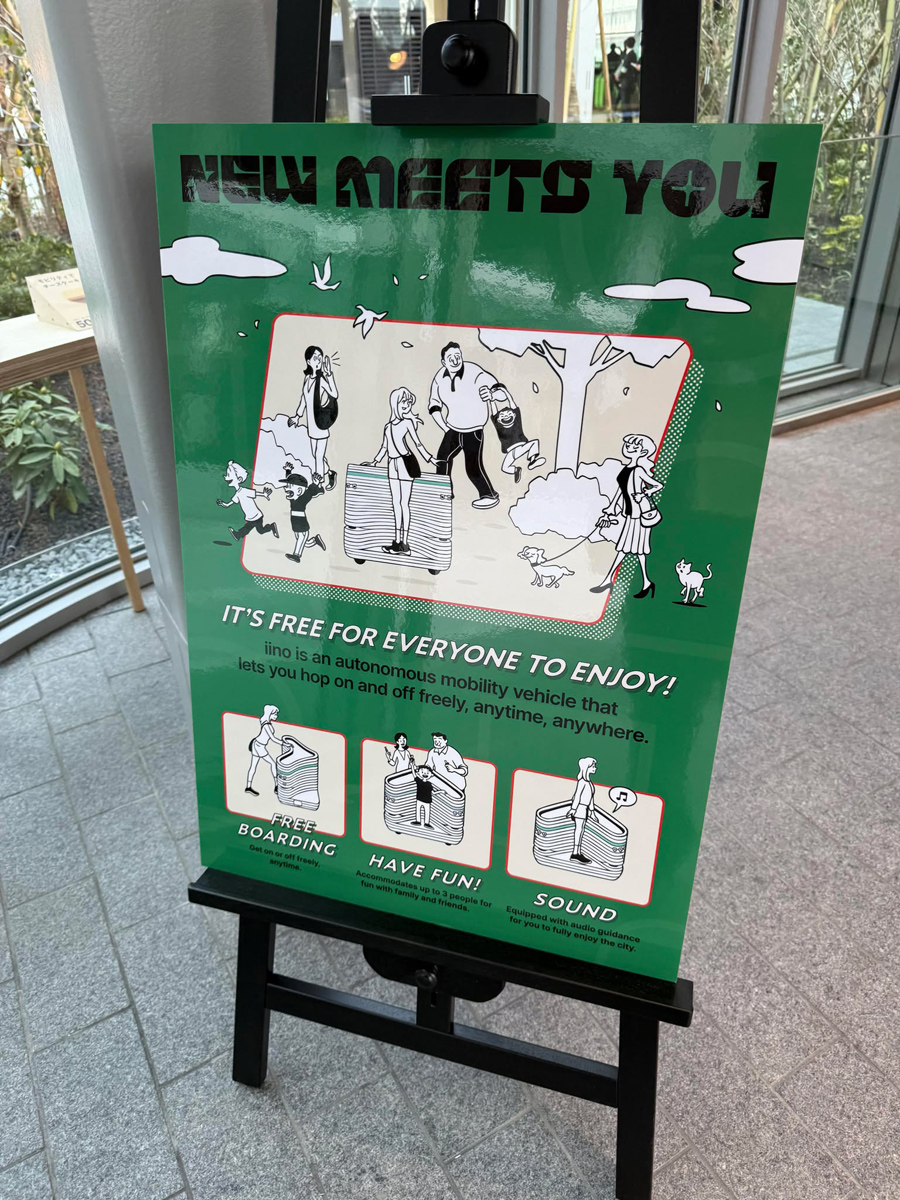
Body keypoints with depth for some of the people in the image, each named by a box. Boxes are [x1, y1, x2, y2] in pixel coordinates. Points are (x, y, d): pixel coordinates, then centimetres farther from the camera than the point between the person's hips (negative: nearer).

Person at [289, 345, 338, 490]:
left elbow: (334, 394, -34)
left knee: (319, 457, 0)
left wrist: (330, 374, -39)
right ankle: (329, 474, 41)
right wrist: (297, 416, 21)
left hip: (322, 424, -7)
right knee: (316, 455, 19)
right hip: (312, 424, 7)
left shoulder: (322, 379, -17)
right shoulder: (307, 377, 3)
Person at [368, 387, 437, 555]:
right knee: (395, 503, 9)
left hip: (406, 463, -6)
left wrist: (429, 459, -8)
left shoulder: (408, 422, -2)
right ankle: (397, 541, 17)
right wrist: (375, 462, 28)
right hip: (393, 465, 6)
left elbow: (417, 443, -2)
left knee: (404, 503, -3)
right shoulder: (389, 425, 13)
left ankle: (404, 544, 1)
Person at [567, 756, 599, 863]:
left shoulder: (588, 782, 13)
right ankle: (575, 854, -5)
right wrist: (573, 808, -19)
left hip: (584, 808, 9)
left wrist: (592, 810, 20)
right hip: (580, 807, -9)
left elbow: (590, 796, 18)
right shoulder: (582, 781, -15)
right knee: (579, 829, -7)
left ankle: (578, 852, 16)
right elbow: (577, 794, -17)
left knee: (581, 830, 11)